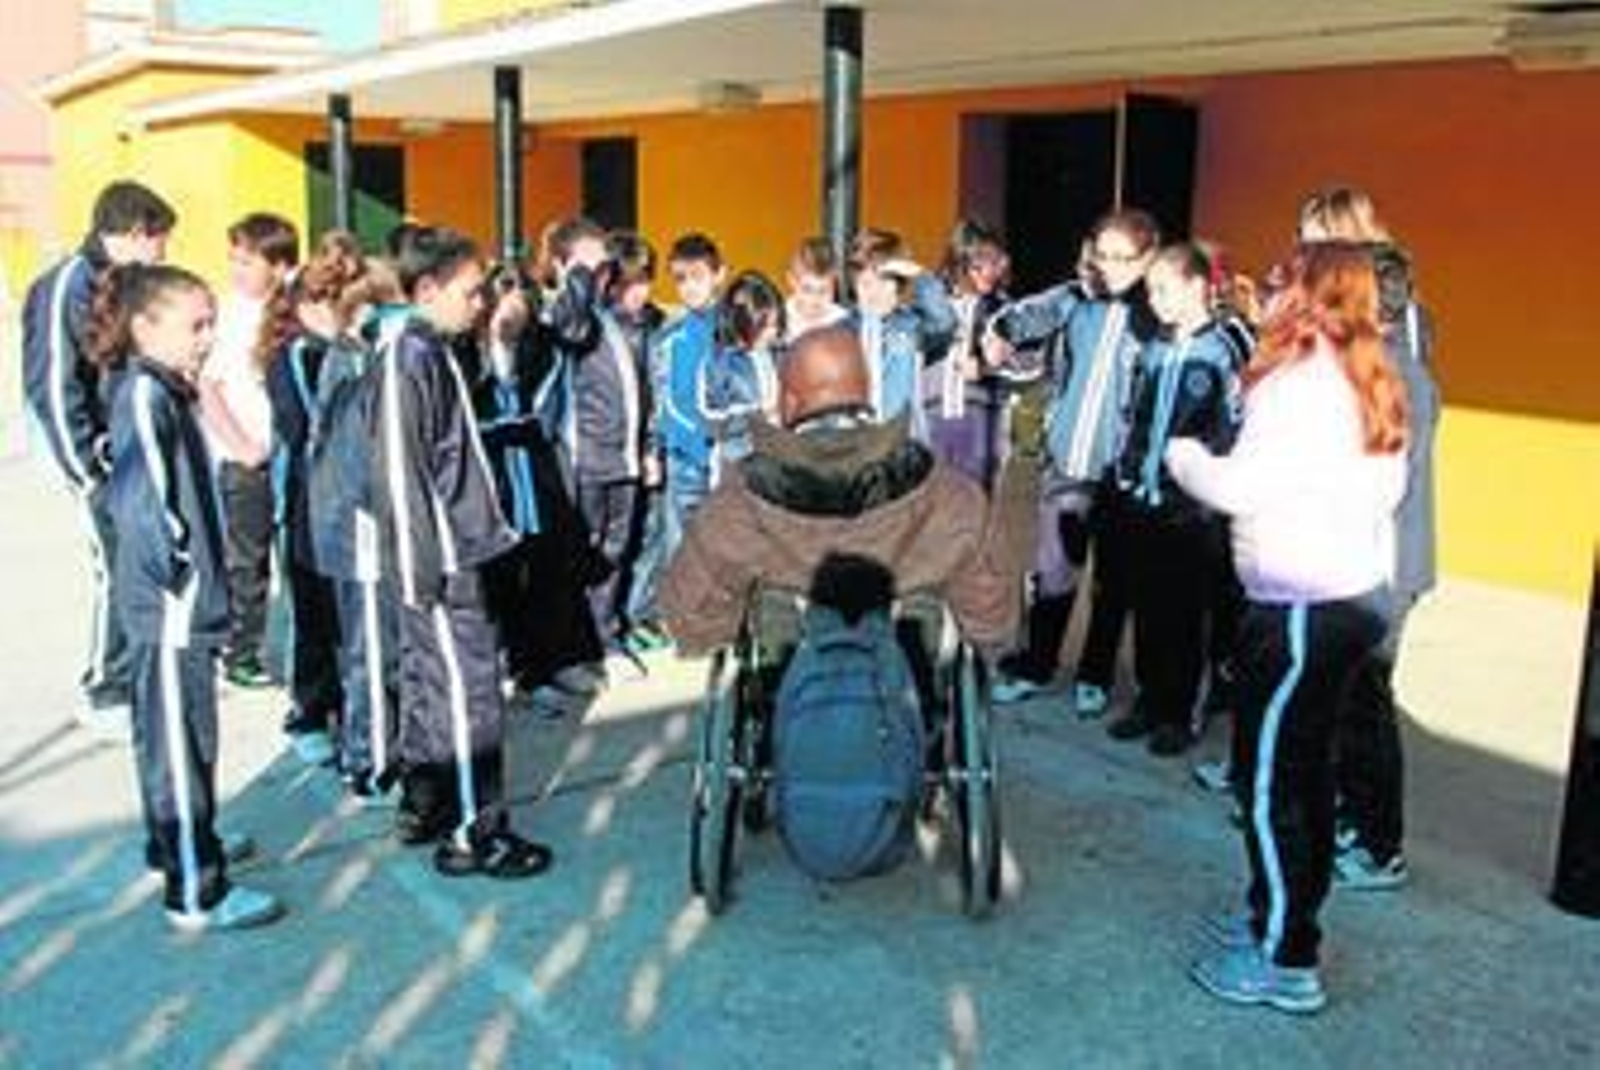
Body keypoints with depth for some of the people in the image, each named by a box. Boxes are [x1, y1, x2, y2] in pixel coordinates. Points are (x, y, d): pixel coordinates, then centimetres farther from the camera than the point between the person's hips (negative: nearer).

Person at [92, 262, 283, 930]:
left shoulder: (166, 391, 12)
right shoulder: (144, 395, -17)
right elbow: (145, 498, -28)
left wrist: (198, 571, 12)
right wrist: (177, 571, -18)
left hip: (181, 605, 10)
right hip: (172, 606, -10)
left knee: (173, 733, 22)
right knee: (179, 740, -3)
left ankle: (178, 843, 39)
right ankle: (195, 894, 6)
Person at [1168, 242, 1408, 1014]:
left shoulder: (1299, 381, -16)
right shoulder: (1367, 383, 12)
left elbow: (1240, 488, -20)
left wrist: (1182, 454, -3)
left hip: (1305, 607, -9)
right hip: (1355, 594, 10)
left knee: (1267, 779, -1)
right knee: (1303, 769, 18)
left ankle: (1285, 962, 7)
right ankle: (1282, 916, 31)